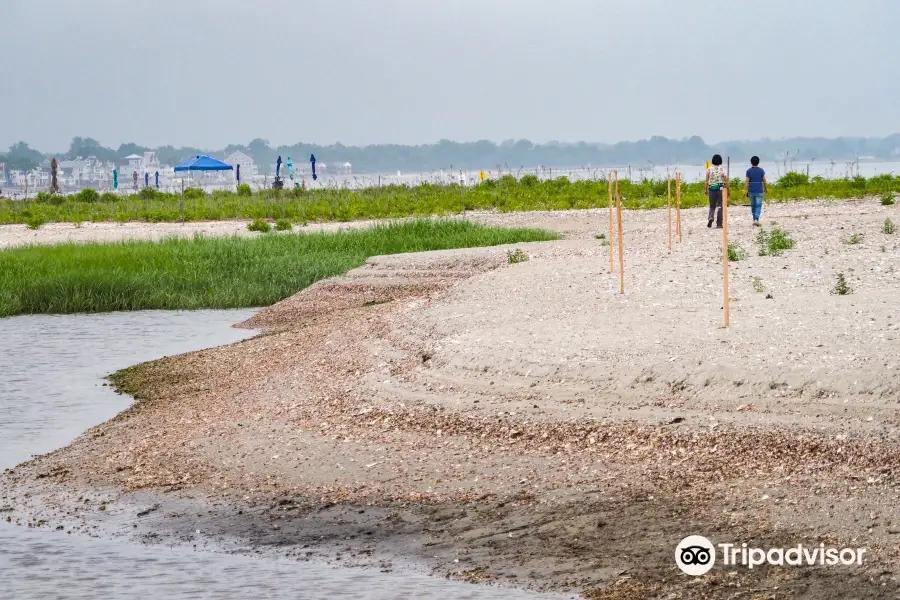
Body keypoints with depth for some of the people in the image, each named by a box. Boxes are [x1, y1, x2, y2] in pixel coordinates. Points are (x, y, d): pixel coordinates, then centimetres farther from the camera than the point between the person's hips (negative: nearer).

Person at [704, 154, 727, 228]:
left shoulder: (709, 169, 1)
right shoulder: (722, 169, -1)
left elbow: (707, 180, 0)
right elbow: (726, 180, -5)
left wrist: (705, 189, 8)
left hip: (711, 189, 1)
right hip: (720, 188, -1)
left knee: (712, 206, 12)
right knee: (720, 206, 5)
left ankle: (711, 217, -17)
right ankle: (719, 224, 3)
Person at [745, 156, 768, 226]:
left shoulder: (748, 171, -3)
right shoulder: (761, 170, -5)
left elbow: (747, 181, -7)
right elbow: (764, 181, -3)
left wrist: (746, 191, -4)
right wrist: (766, 189, 10)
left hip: (751, 191, 2)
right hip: (759, 191, -2)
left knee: (753, 205, 15)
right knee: (758, 206, -3)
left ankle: (754, 220, 22)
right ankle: (756, 219, -20)